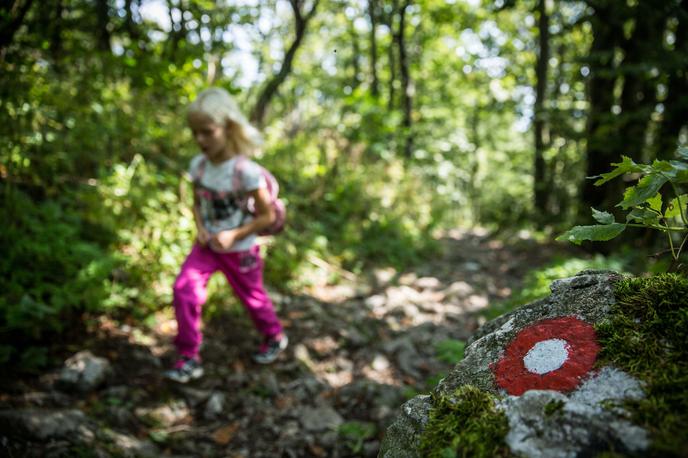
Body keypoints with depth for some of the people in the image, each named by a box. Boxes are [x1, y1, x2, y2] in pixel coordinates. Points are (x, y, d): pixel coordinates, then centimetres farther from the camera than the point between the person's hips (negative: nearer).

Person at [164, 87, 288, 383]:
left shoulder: (245, 171, -25)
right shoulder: (198, 165, -7)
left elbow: (267, 215, -18)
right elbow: (197, 202, 8)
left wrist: (234, 235, -23)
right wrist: (200, 228, -11)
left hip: (239, 250, -4)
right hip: (206, 245, 4)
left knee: (252, 297, 15)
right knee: (184, 289, -11)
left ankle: (274, 337, 44)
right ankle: (188, 358, 2)